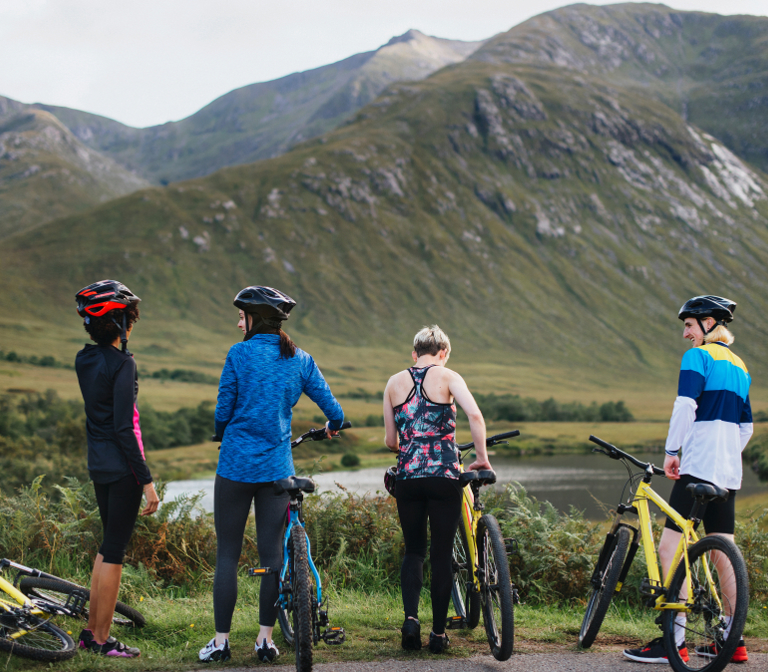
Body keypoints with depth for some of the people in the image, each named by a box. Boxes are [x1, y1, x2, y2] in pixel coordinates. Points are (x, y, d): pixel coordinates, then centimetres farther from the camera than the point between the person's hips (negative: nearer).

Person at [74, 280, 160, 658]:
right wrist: (147, 480, -18)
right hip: (122, 467, -8)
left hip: (98, 465, 8)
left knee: (108, 545, 19)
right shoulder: (121, 364, -18)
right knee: (114, 551, 0)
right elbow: (123, 427, -21)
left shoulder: (84, 360, 5)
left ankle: (91, 631, 25)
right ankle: (102, 640, 7)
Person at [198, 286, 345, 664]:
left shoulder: (239, 354, -7)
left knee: (227, 554, 4)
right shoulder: (299, 360, 4)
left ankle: (221, 641, 5)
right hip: (277, 468, 3)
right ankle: (266, 639, 10)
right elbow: (333, 410, 7)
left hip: (236, 464, -3)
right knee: (272, 552, 8)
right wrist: (333, 427, 30)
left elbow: (223, 409, -3)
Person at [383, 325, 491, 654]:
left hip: (407, 477, 3)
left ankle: (411, 618, -4)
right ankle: (438, 633, 12)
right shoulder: (447, 377, 0)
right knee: (442, 553, 8)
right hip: (444, 476, -2)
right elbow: (474, 414, -16)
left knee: (414, 550, 17)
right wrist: (482, 457, -6)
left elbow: (390, 440, 10)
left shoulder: (394, 383, 9)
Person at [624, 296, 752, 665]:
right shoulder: (740, 366, 19)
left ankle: (674, 640, -12)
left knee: (670, 549, -8)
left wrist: (671, 450, -12)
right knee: (724, 553, 12)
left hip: (698, 465, -8)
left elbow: (685, 405, -18)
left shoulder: (698, 356, -5)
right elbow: (746, 427, 21)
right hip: (729, 473, 8)